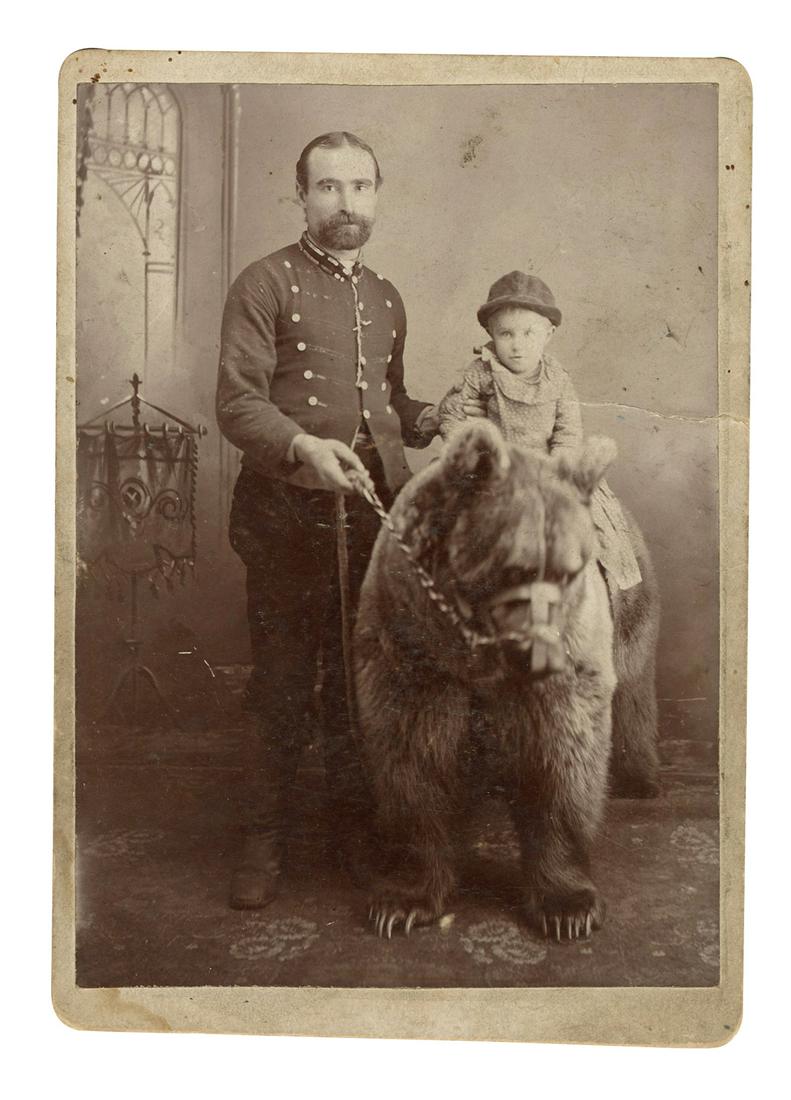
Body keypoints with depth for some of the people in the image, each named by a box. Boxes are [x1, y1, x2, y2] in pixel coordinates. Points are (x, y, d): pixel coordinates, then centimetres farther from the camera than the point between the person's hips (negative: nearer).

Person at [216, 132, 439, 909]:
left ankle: (352, 818, 27)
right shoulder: (265, 284, -2)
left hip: (371, 511, 5)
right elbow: (236, 402, -11)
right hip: (287, 515, -5)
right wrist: (301, 446, -28)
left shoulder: (386, 298, 18)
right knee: (282, 684, 1)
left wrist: (432, 420, 7)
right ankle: (263, 838, 15)